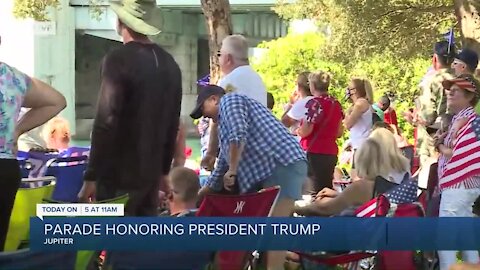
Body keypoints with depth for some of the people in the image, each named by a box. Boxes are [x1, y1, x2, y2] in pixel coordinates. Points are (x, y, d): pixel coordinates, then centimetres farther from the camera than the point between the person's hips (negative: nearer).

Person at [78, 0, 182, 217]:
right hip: (150, 172, 7)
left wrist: (91, 176, -13)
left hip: (119, 175, -7)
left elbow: (106, 122, -17)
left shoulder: (119, 59, -13)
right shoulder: (169, 63, 9)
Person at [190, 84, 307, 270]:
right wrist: (197, 196, 41)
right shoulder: (224, 121, 33)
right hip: (268, 171, 10)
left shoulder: (229, 101, 4)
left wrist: (232, 172, -11)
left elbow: (239, 135, -17)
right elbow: (222, 168, 38)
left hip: (283, 165, -10)